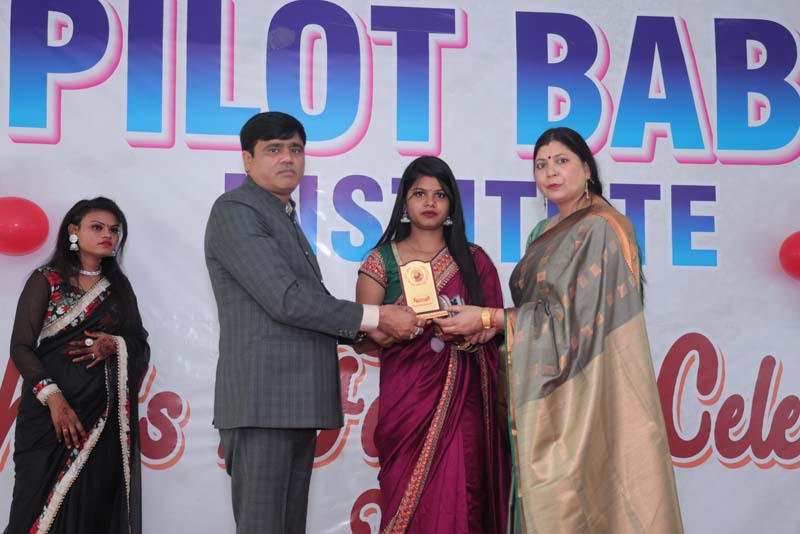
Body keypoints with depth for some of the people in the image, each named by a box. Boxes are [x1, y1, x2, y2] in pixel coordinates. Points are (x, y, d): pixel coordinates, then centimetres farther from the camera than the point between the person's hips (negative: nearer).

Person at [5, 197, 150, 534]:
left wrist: (115, 345, -8)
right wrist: (53, 399, -16)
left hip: (104, 416, 3)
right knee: (43, 507, -6)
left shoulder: (118, 287, 14)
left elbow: (141, 344, 15)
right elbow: (21, 347, -5)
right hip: (52, 413, -3)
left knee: (97, 506, -1)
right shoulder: (47, 280, 2)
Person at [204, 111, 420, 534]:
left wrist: (365, 330, 5)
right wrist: (376, 317, -11)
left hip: (298, 403, 9)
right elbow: (286, 301, -16)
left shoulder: (285, 218, 23)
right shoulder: (235, 211, -6)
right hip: (263, 401, -9)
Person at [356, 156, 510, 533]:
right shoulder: (382, 260, 6)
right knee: (410, 501, -4)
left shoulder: (474, 260, 12)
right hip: (406, 398, -1)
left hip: (463, 398, 1)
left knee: (458, 499, -4)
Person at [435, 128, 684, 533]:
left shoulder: (599, 229, -10)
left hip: (581, 390, -8)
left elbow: (573, 315, -16)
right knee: (548, 498, 8)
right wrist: (489, 323, 5)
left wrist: (489, 319, -13)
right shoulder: (546, 233, 16)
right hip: (547, 389, 8)